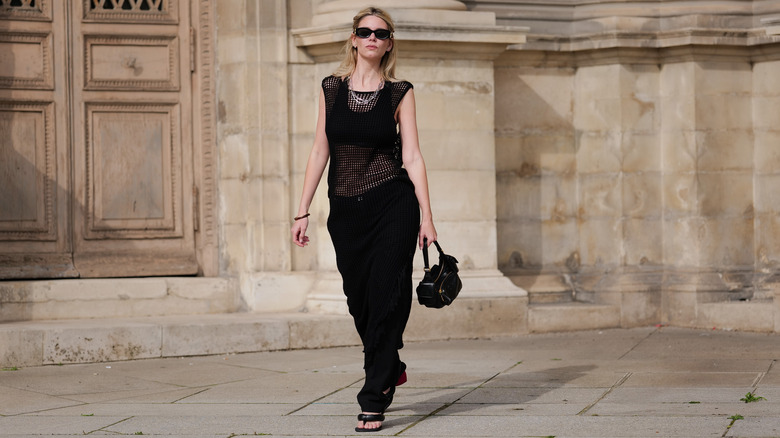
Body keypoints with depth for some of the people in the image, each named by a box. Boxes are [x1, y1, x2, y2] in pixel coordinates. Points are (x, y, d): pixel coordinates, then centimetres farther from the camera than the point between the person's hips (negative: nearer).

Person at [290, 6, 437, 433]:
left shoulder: (399, 93, 1)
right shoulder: (331, 88, 7)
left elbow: (412, 155, -2)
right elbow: (320, 150, 8)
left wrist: (426, 217, -7)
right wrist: (302, 211, 5)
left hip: (393, 205, -3)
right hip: (345, 209, 3)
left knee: (386, 299, -7)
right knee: (359, 301, 11)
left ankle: (374, 400, -3)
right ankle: (390, 368, 37)